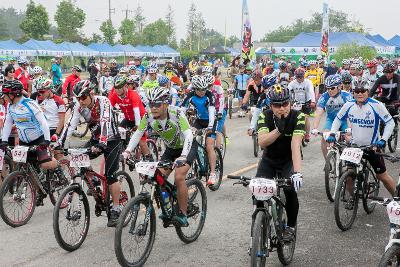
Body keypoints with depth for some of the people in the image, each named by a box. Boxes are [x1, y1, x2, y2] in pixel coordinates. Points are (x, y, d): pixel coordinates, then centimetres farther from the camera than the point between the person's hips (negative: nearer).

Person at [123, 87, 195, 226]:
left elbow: (188, 135, -39)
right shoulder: (149, 116, -18)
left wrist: (183, 156, -53)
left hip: (187, 147, -5)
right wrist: (127, 151, -27)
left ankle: (183, 215, -12)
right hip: (170, 149, 6)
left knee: (179, 177, -23)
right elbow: (138, 133, -12)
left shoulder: (176, 113, -31)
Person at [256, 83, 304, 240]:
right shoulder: (265, 116, -18)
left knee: (290, 189, -25)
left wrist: (297, 172, -45)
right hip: (269, 160, 2)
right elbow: (262, 142, -31)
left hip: (289, 161, -2)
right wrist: (279, 130, -45)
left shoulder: (297, 117, -23)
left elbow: (295, 145, -34)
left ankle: (291, 226, 0)